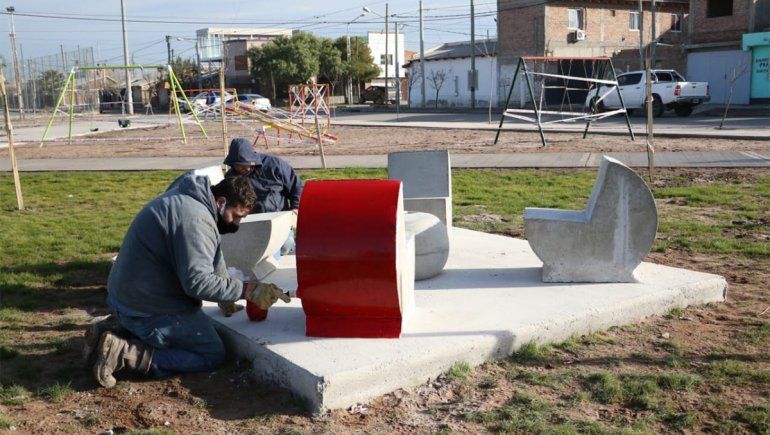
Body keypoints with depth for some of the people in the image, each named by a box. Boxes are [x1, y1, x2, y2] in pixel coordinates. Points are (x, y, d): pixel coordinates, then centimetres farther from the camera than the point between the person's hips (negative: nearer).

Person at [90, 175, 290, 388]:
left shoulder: (185, 200, 10)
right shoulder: (195, 219, -23)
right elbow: (198, 281, -28)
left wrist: (227, 296, 11)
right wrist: (246, 290, -24)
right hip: (151, 311, -10)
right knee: (213, 356, -1)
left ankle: (119, 338, 9)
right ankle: (126, 354, -10)